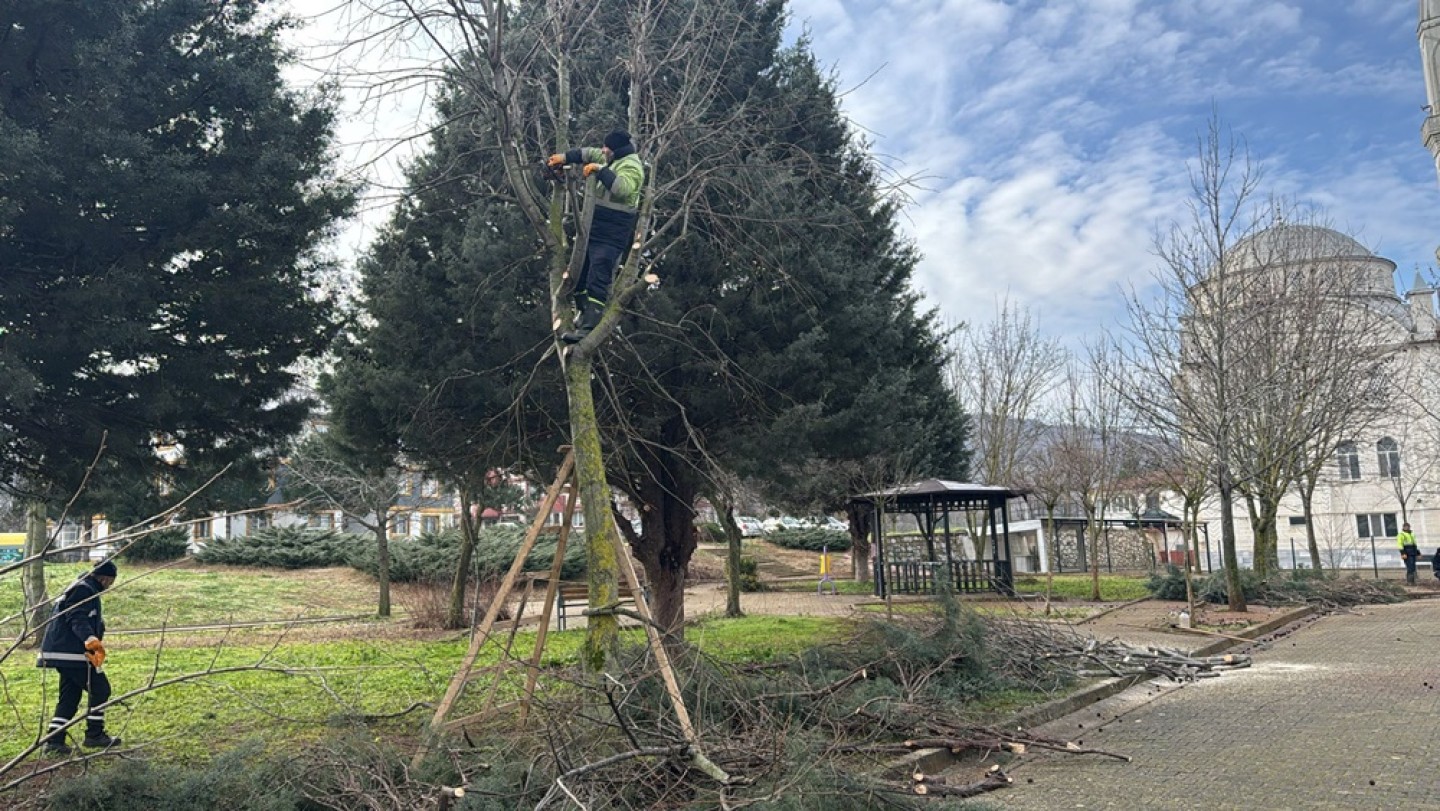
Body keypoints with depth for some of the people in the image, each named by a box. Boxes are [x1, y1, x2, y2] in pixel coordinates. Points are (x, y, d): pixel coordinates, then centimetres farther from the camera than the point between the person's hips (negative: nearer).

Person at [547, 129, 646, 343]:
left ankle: (587, 329, -23)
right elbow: (589, 154, 29)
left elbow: (623, 188, -33)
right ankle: (584, 315, 29)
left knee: (597, 280, -17)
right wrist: (564, 157, 19)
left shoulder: (631, 165, -14)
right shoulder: (613, 160, 15)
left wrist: (600, 170, -29)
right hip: (596, 231, 11)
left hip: (611, 237, -10)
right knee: (580, 272, 18)